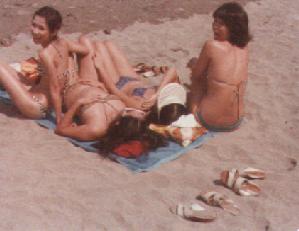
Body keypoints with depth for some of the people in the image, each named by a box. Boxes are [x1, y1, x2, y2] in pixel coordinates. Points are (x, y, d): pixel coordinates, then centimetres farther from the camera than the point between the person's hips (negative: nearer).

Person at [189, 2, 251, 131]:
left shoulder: (212, 46, -17)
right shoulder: (244, 48, 1)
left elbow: (195, 76, 2)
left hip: (209, 121, -6)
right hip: (236, 123, 6)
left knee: (196, 81, 25)